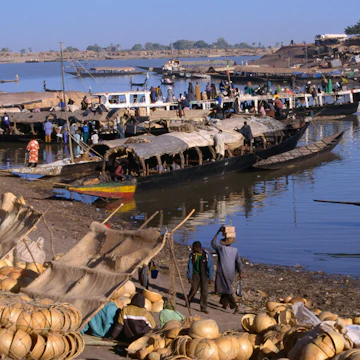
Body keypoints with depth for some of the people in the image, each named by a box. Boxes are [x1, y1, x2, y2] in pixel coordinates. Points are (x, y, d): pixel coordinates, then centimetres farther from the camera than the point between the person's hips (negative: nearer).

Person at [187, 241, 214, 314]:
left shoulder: (207, 254, -11)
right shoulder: (192, 255, -5)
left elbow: (210, 266, -5)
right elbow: (190, 266, 1)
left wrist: (211, 278, -4)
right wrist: (189, 277, 0)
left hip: (204, 276, -1)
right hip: (195, 275, 1)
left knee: (204, 291, -4)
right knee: (193, 290, 0)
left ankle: (203, 308, 3)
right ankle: (188, 302, 24)